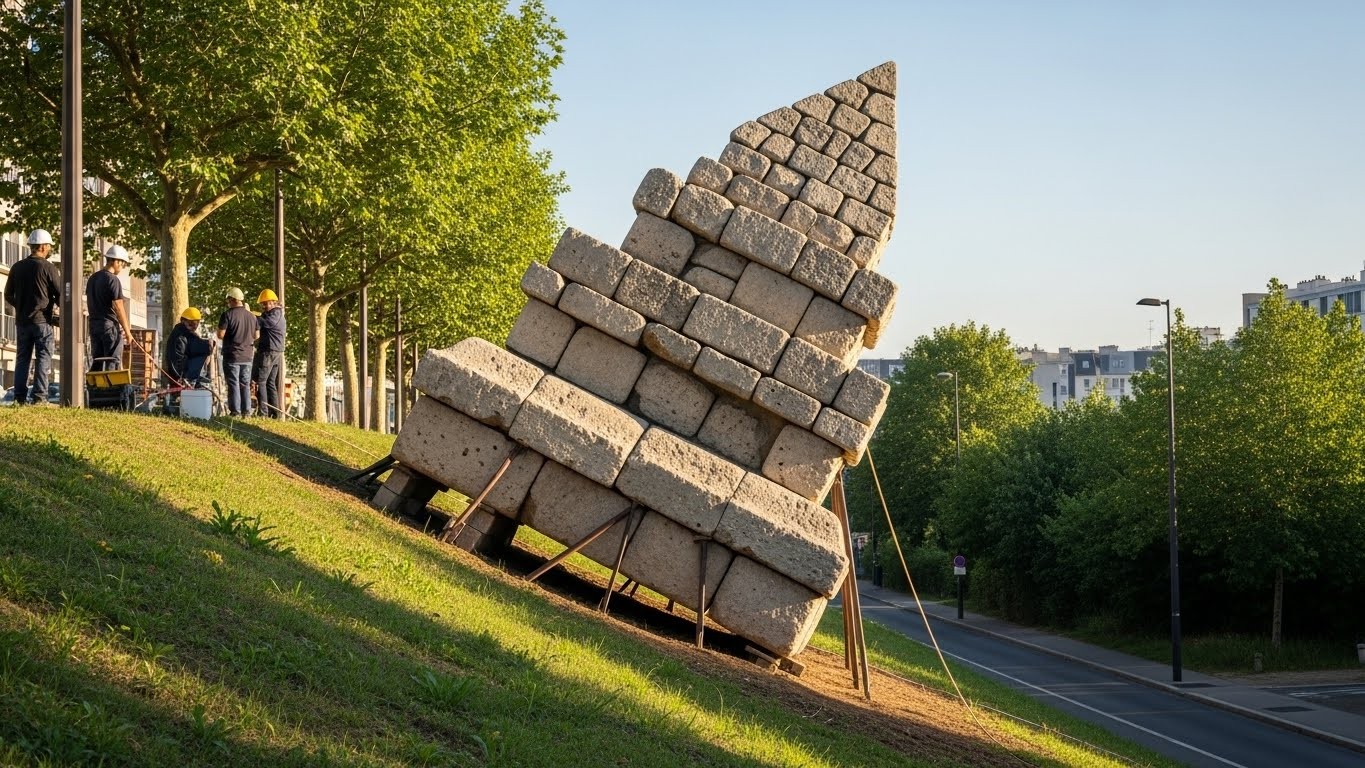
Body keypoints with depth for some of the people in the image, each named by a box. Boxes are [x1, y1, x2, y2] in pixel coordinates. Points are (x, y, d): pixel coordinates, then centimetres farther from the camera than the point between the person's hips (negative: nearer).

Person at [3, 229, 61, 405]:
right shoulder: (48, 267, -9)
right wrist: (58, 306, 14)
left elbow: (8, 296, 12)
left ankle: (20, 397, 5)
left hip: (22, 320, 5)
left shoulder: (17, 268, 6)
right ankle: (39, 396, -9)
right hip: (42, 320, -5)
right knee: (43, 358, -2)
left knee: (22, 358, 9)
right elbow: (60, 294, -6)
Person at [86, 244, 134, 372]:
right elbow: (118, 308, -15)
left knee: (96, 362, 11)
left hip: (94, 324, 8)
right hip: (110, 325, -8)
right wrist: (127, 331, -11)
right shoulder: (113, 280, -13)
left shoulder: (92, 278, 13)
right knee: (113, 363, -4)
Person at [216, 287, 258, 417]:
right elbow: (256, 336, 12)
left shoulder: (227, 315, -11)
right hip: (247, 356, 5)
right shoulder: (251, 316, 6)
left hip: (232, 356, -5)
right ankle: (246, 411, 10)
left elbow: (220, 335, -13)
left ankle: (235, 411, -3)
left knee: (233, 384, -1)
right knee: (245, 385, 10)